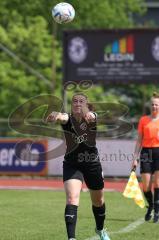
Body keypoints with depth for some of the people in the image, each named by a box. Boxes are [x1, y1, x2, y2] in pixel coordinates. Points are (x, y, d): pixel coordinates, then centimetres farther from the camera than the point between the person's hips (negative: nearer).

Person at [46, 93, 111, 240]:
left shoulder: (92, 118, -15)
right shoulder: (67, 119, -15)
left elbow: (91, 116, -41)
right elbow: (62, 118, -40)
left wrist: (88, 115, -67)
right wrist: (55, 116, -65)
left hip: (92, 163, 1)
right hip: (71, 165, -1)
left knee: (98, 201, 17)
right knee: (71, 199, -21)